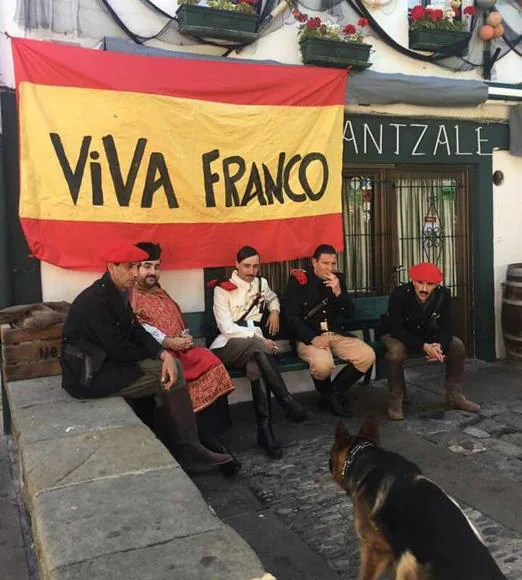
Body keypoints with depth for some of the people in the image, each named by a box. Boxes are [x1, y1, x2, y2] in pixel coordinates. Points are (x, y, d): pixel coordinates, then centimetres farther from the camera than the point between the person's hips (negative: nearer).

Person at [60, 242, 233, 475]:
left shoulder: (117, 293, 8)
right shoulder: (95, 300, -22)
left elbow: (137, 331, 5)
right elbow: (119, 348, -23)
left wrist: (163, 354, -13)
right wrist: (154, 356, -5)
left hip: (105, 362, 9)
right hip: (89, 376, -9)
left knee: (172, 366, 3)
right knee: (170, 376, -11)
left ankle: (186, 447, 5)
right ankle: (187, 451, 2)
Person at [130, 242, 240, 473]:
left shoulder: (160, 293, 27)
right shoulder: (128, 296, 3)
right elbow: (136, 329, -11)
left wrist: (185, 336, 2)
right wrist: (166, 341, -18)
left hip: (180, 348, 7)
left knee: (211, 364, -20)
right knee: (179, 378, -31)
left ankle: (213, 433, -15)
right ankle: (207, 440, -21)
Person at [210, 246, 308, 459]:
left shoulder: (261, 283, 14)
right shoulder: (223, 289, -2)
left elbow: (273, 298, 38)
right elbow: (227, 328, -10)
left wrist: (274, 311, 14)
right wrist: (260, 339, -16)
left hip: (254, 345, 4)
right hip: (227, 346, -3)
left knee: (256, 366, -34)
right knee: (257, 347, -37)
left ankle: (265, 431, -36)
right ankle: (286, 401, -33)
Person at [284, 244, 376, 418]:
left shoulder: (337, 279, 10)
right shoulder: (298, 280, -4)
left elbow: (349, 313, 8)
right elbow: (291, 316, -10)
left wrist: (338, 292, -10)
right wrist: (313, 338, -22)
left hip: (336, 334, 5)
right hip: (308, 337, -5)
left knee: (368, 355, -17)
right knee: (323, 364, -35)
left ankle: (335, 392, 2)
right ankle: (328, 396, 1)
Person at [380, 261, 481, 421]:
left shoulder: (443, 295, -19)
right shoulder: (399, 294, -31)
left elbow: (446, 326, -13)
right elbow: (396, 329, -33)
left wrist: (440, 345, -36)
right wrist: (424, 347, -42)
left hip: (427, 334, 5)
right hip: (397, 334, -4)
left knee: (458, 346, -12)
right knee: (395, 352, -37)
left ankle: (454, 395, 5)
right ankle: (395, 400, -17)